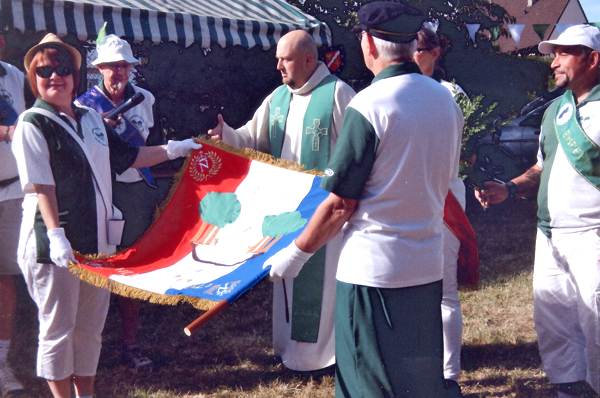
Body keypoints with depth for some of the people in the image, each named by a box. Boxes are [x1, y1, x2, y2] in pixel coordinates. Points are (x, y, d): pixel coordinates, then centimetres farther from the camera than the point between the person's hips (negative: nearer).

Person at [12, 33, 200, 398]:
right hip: (57, 244, -7)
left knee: (90, 326, 15)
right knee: (58, 328, 3)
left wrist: (172, 150, 14)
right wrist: (55, 235, -24)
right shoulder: (32, 124, -8)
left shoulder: (91, 119, 12)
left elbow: (128, 157, 20)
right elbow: (40, 186, -16)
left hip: (97, 238, 7)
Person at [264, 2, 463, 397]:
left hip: (373, 271, -6)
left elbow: (340, 204, -15)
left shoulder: (369, 105, -16)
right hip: (428, 267, 7)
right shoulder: (447, 101, 4)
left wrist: (297, 253, -2)